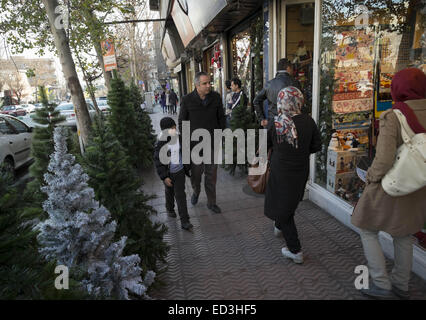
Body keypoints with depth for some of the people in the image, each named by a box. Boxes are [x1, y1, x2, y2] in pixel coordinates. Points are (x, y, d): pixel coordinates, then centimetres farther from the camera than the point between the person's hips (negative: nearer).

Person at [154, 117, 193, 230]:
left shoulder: (179, 139, -7)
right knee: (169, 192, 21)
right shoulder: (160, 144, -19)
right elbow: (158, 161, -15)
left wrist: (188, 168, 13)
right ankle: (170, 209, 50)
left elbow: (184, 154, 6)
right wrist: (164, 177, -17)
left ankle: (184, 221, 5)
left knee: (180, 195, 1)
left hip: (180, 171, 2)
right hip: (168, 173, -2)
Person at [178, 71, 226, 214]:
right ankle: (196, 191, 43)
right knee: (196, 172, 11)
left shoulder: (216, 97, -3)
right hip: (195, 144, -1)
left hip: (212, 143, 2)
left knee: (211, 174, 10)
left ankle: (211, 202, 26)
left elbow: (221, 117, 8)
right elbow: (182, 122, 0)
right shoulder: (187, 100, -9)